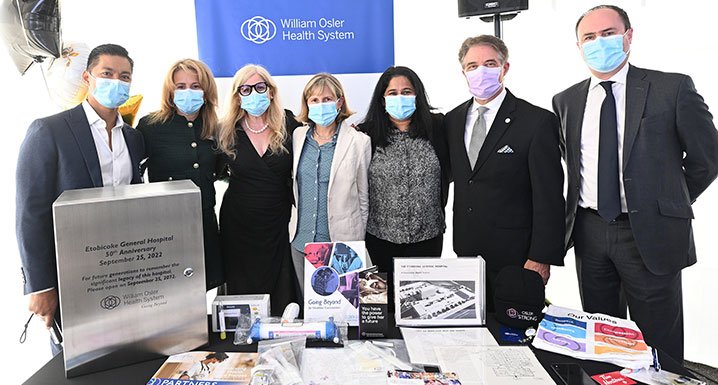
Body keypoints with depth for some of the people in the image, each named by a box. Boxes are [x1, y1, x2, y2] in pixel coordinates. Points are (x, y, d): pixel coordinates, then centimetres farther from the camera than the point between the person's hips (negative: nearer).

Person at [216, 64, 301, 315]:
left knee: (282, 298, 4)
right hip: (238, 223, 1)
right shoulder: (227, 132, 1)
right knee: (241, 292, 9)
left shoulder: (289, 125, -3)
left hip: (278, 222, -1)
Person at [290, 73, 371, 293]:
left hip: (342, 243, -4)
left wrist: (359, 240, 3)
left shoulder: (358, 142, -6)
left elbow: (364, 198, 0)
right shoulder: (298, 137, 5)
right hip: (301, 243, 4)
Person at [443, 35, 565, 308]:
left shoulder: (538, 121, -9)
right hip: (466, 251, 5)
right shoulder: (452, 120, 8)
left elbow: (549, 197, -11)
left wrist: (541, 258, -14)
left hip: (515, 255, -4)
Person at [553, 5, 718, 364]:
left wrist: (667, 204, 8)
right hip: (589, 233, 3)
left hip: (650, 233, -3)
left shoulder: (673, 88, -4)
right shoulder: (566, 101, 7)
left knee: (659, 345, 9)